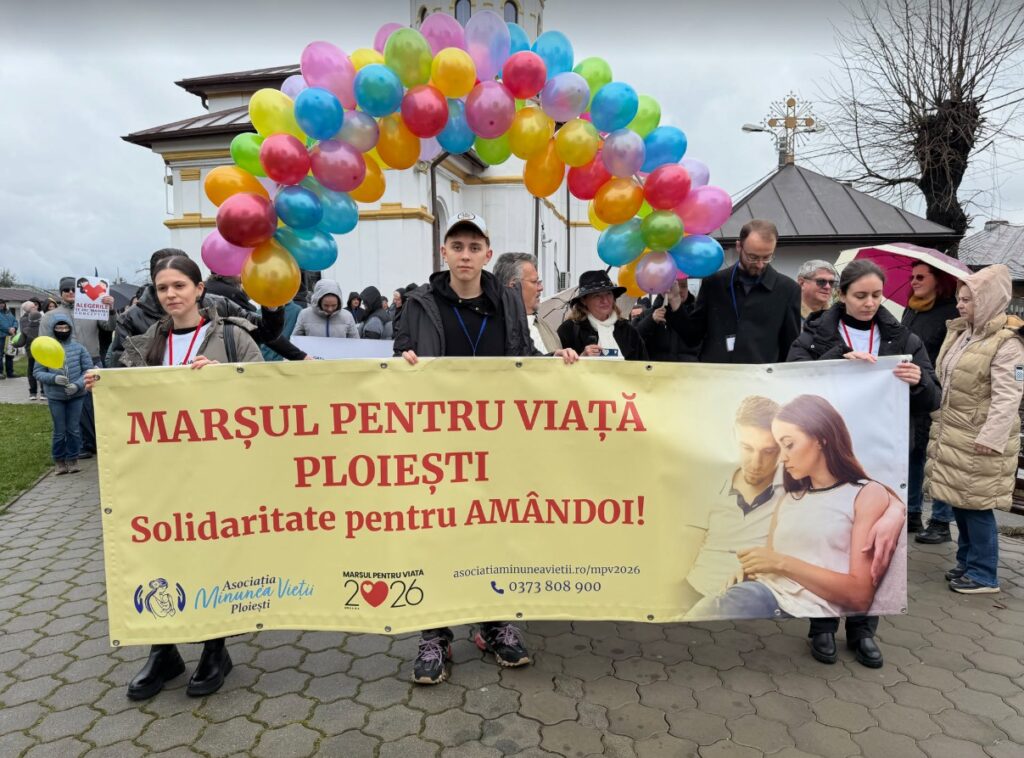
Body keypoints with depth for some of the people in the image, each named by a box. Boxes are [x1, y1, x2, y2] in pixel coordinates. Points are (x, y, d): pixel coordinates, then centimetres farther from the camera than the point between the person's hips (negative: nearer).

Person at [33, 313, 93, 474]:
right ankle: (59, 460, 23)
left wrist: (77, 384, -16)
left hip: (76, 396, 0)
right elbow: (37, 372, -1)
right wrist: (54, 378, -18)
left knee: (74, 429, 8)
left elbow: (88, 369, -2)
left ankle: (73, 459, 21)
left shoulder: (78, 347, -4)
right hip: (55, 397, 0)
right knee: (59, 431, 7)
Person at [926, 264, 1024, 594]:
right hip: (951, 434, 8)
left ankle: (984, 574, 11)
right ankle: (966, 561, 28)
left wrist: (991, 438, -24)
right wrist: (938, 419, 21)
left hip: (978, 440, -8)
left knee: (976, 504, -1)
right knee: (958, 500, 14)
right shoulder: (958, 332, 12)